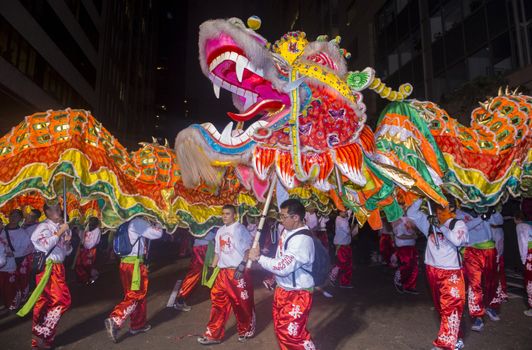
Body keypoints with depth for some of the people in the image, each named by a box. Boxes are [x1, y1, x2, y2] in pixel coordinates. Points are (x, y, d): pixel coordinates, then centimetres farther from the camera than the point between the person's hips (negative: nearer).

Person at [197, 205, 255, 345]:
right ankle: (214, 334, 21)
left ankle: (246, 331, 28)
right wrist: (212, 268, 14)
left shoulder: (240, 229, -9)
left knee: (242, 303, 6)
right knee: (218, 301, 10)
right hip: (223, 272, 7)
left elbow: (248, 248, -11)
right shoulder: (220, 231, 12)